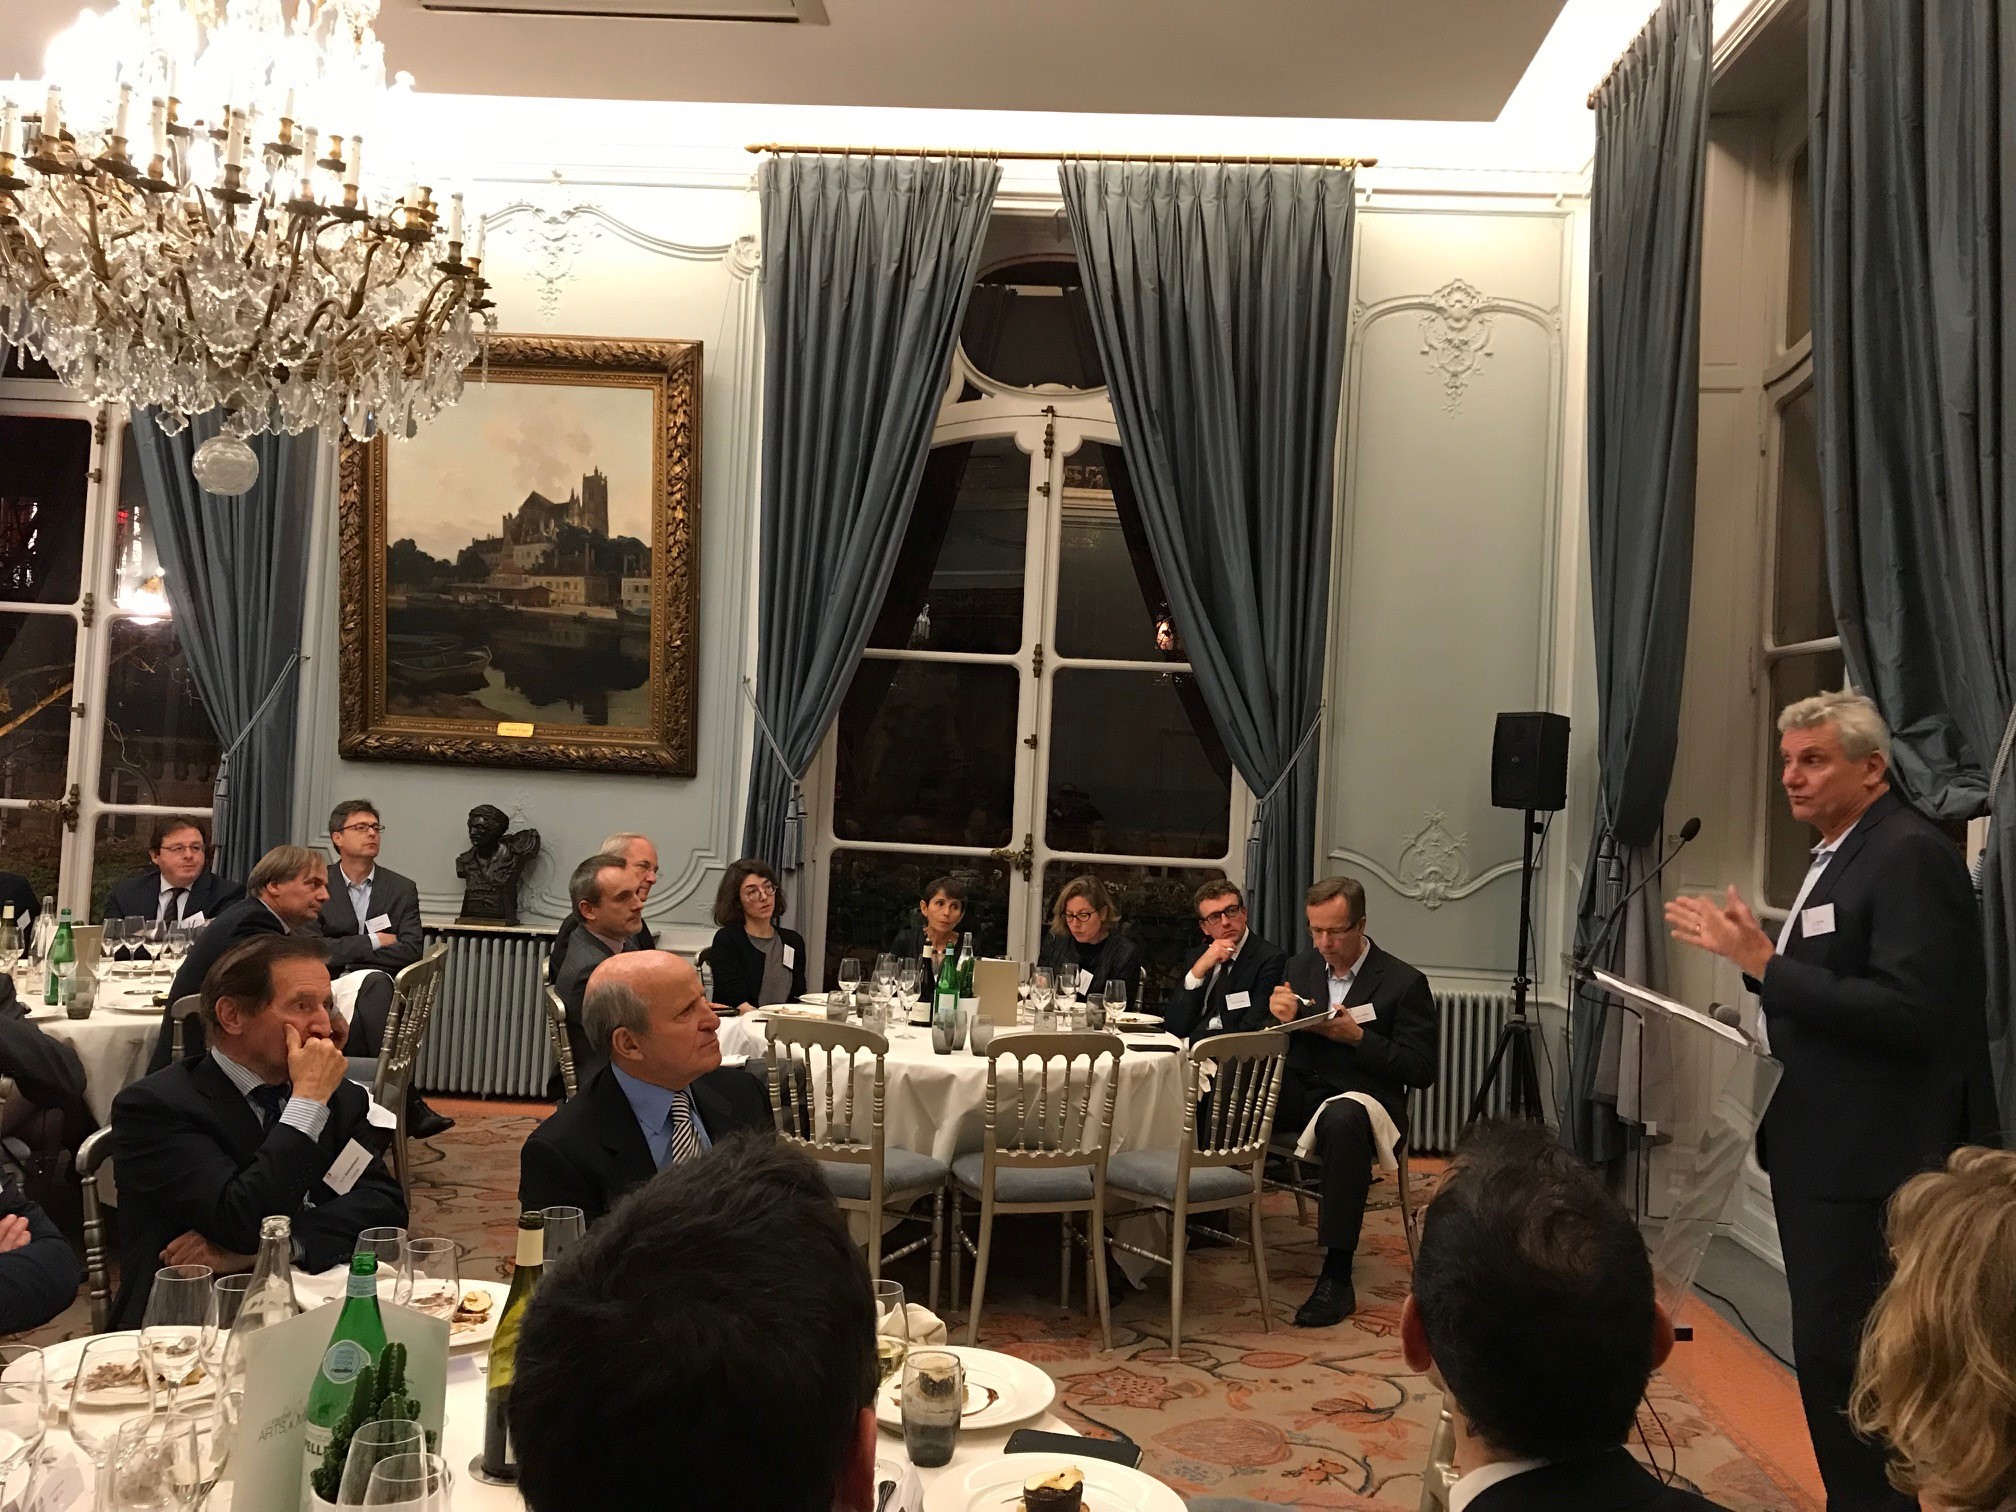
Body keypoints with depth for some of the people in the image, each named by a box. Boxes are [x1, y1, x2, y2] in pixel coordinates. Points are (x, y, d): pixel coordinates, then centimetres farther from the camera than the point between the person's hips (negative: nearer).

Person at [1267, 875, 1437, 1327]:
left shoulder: (1404, 983, -1)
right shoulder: (1301, 967, 14)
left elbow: (1421, 1070, -6)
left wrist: (1358, 1037, -16)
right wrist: (1279, 1016, -9)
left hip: (1359, 1097, -4)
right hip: (1298, 1092, 4)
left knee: (1342, 1119, -42)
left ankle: (1337, 1276, -35)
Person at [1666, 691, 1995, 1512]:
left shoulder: (1911, 855, -16)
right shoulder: (1838, 857, 14)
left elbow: (1910, 1013, -25)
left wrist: (1764, 962, -23)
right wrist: (1756, 954, 2)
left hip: (1868, 1160, -10)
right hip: (1821, 1149, 10)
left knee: (1840, 1354, -6)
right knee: (1828, 1348, 16)